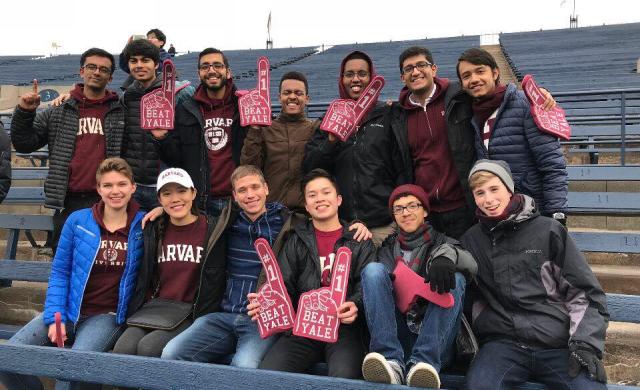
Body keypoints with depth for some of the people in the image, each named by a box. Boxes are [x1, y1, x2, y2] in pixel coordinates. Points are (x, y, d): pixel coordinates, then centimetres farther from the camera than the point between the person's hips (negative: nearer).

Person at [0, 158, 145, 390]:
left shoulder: (143, 225, -1)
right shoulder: (78, 221, 3)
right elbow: (60, 272, 5)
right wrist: (54, 317, -5)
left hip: (107, 316, -3)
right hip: (67, 311, 3)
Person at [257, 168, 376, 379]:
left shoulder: (359, 241, 14)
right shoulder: (296, 241, 19)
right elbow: (284, 285, 9)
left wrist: (356, 306, -21)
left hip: (345, 326, -1)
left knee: (344, 376, -33)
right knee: (267, 372, -25)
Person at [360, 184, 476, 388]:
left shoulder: (442, 242, 14)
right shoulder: (388, 249, 20)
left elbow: (471, 265, -8)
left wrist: (447, 254, -30)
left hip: (436, 343, -1)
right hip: (396, 334, 1)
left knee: (454, 278, -21)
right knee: (374, 269, -16)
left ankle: (423, 363, -38)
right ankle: (391, 361, -34)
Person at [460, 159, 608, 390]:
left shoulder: (548, 230, 6)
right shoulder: (472, 239, 13)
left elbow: (586, 292, 5)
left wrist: (586, 344, -7)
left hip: (560, 344, 0)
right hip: (504, 342, 0)